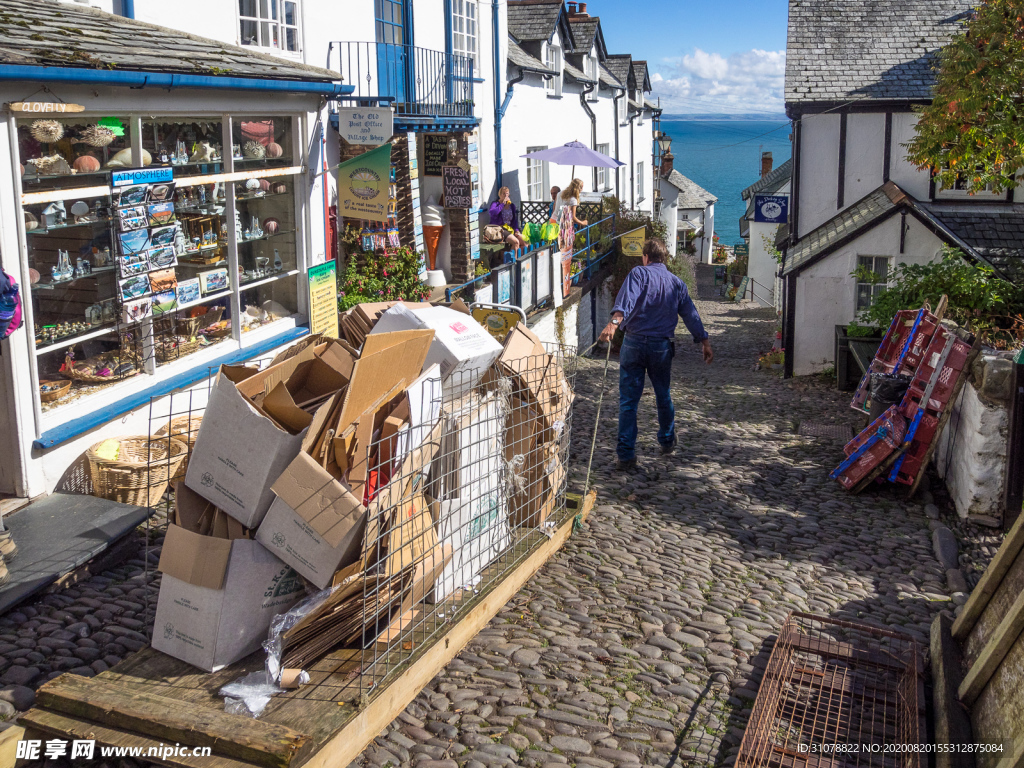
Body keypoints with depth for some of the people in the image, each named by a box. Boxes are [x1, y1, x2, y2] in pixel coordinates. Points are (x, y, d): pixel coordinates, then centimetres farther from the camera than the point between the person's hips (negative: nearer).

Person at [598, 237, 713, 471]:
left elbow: (627, 299, -22)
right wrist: (705, 342, 25)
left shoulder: (639, 273, -2)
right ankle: (667, 441, 40)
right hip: (662, 346, 3)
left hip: (634, 343, -3)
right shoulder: (677, 283, 11)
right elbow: (691, 314, 16)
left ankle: (626, 455, -4)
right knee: (663, 395, 22)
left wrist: (614, 322, -37)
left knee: (628, 401, 0)